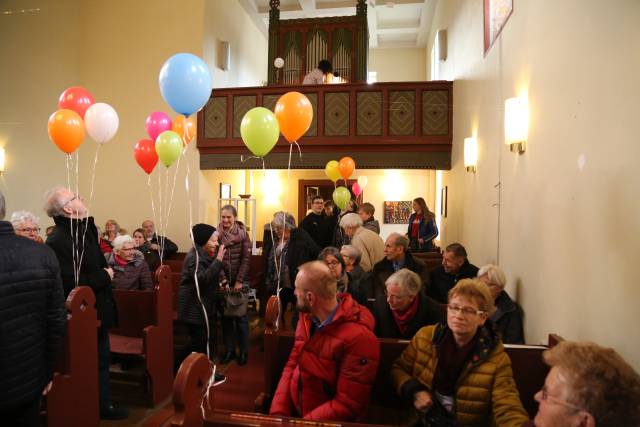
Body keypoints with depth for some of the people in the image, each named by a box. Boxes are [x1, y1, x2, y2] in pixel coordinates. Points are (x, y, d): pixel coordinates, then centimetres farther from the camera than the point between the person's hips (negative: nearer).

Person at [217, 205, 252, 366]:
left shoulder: (242, 234, -6)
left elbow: (246, 258, -7)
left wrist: (239, 281, -12)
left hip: (240, 281, -2)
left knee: (240, 316, 3)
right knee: (226, 317, 9)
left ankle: (243, 351, 14)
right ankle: (229, 350, 21)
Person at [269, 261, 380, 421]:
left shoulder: (358, 338, -22)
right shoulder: (307, 317, 1)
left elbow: (348, 405, -19)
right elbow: (292, 366, 4)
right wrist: (278, 412, -8)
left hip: (326, 421, -5)